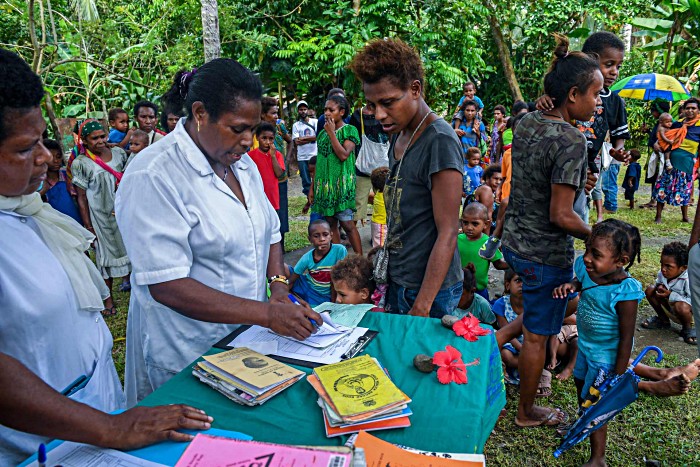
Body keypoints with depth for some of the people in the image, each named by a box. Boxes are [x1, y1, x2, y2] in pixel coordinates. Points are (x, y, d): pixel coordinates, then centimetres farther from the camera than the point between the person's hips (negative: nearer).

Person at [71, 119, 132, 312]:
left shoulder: (118, 153, -1)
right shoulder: (81, 164, -13)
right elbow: (81, 198, -10)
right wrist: (88, 227, -11)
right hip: (102, 216, -4)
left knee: (128, 245, 16)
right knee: (107, 254, 5)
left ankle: (127, 279, 41)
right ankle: (108, 298, 19)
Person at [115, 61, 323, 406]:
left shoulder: (241, 163, 5)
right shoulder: (153, 177, -21)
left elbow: (270, 231, 15)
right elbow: (166, 286, -25)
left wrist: (279, 287, -4)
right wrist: (267, 314, -28)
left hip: (247, 340, 7)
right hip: (188, 356, -7)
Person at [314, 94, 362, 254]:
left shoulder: (349, 130, -5)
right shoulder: (323, 133, 12)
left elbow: (344, 155, -20)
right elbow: (319, 161, 14)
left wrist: (331, 133, -13)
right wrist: (313, 186, 12)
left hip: (341, 183, -6)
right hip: (324, 183, 6)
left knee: (347, 224, -6)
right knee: (331, 222, 9)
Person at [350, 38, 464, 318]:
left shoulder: (439, 141, -18)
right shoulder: (400, 135, 8)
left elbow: (447, 233, -20)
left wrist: (421, 308, -20)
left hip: (429, 287, -8)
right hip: (397, 279, 8)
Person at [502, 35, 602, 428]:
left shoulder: (527, 122, 2)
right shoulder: (572, 140, -23)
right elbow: (561, 216, -24)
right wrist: (597, 235, -7)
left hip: (514, 241, 8)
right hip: (546, 254, -8)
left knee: (533, 321, 28)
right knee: (537, 335, 10)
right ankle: (527, 412, 29)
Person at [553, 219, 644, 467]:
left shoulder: (624, 292, -34)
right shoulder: (588, 269, -16)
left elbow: (626, 337, -26)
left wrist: (618, 377, -19)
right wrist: (571, 285, -15)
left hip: (606, 355, -8)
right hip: (586, 345, 8)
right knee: (581, 384, 29)